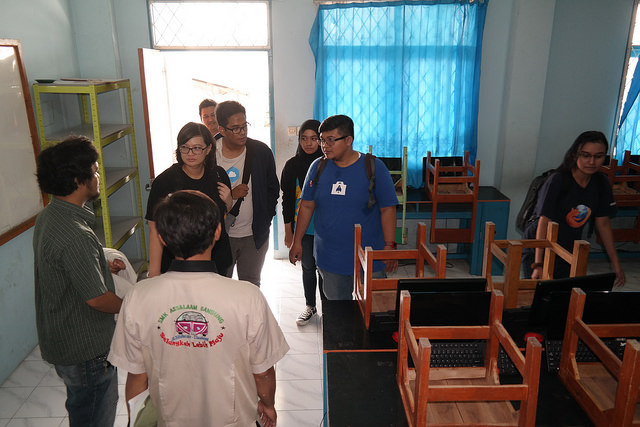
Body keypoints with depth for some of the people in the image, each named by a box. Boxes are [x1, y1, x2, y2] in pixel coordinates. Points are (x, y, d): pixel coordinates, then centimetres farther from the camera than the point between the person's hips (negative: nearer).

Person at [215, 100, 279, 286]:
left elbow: (273, 189, 8)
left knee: (251, 286, 13)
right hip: (220, 234, -1)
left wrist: (264, 220, 2)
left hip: (254, 235, 1)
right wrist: (231, 195, -16)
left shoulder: (261, 151, -3)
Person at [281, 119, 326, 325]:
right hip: (302, 228, 2)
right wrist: (288, 230, 2)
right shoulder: (292, 165, -1)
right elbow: (287, 200, 3)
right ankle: (310, 306, 31)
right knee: (308, 268, 13)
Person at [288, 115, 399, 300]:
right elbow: (306, 206, 9)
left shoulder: (374, 167, -6)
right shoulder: (318, 167, 4)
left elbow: (387, 209, -5)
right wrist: (297, 242, 8)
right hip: (329, 259, 3)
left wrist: (389, 247, -10)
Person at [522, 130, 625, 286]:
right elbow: (544, 222, -23)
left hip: (569, 251, 5)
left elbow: (603, 223, 5)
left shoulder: (601, 183, -2)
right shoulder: (557, 181, -20)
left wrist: (616, 263, 5)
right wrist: (538, 265, -29)